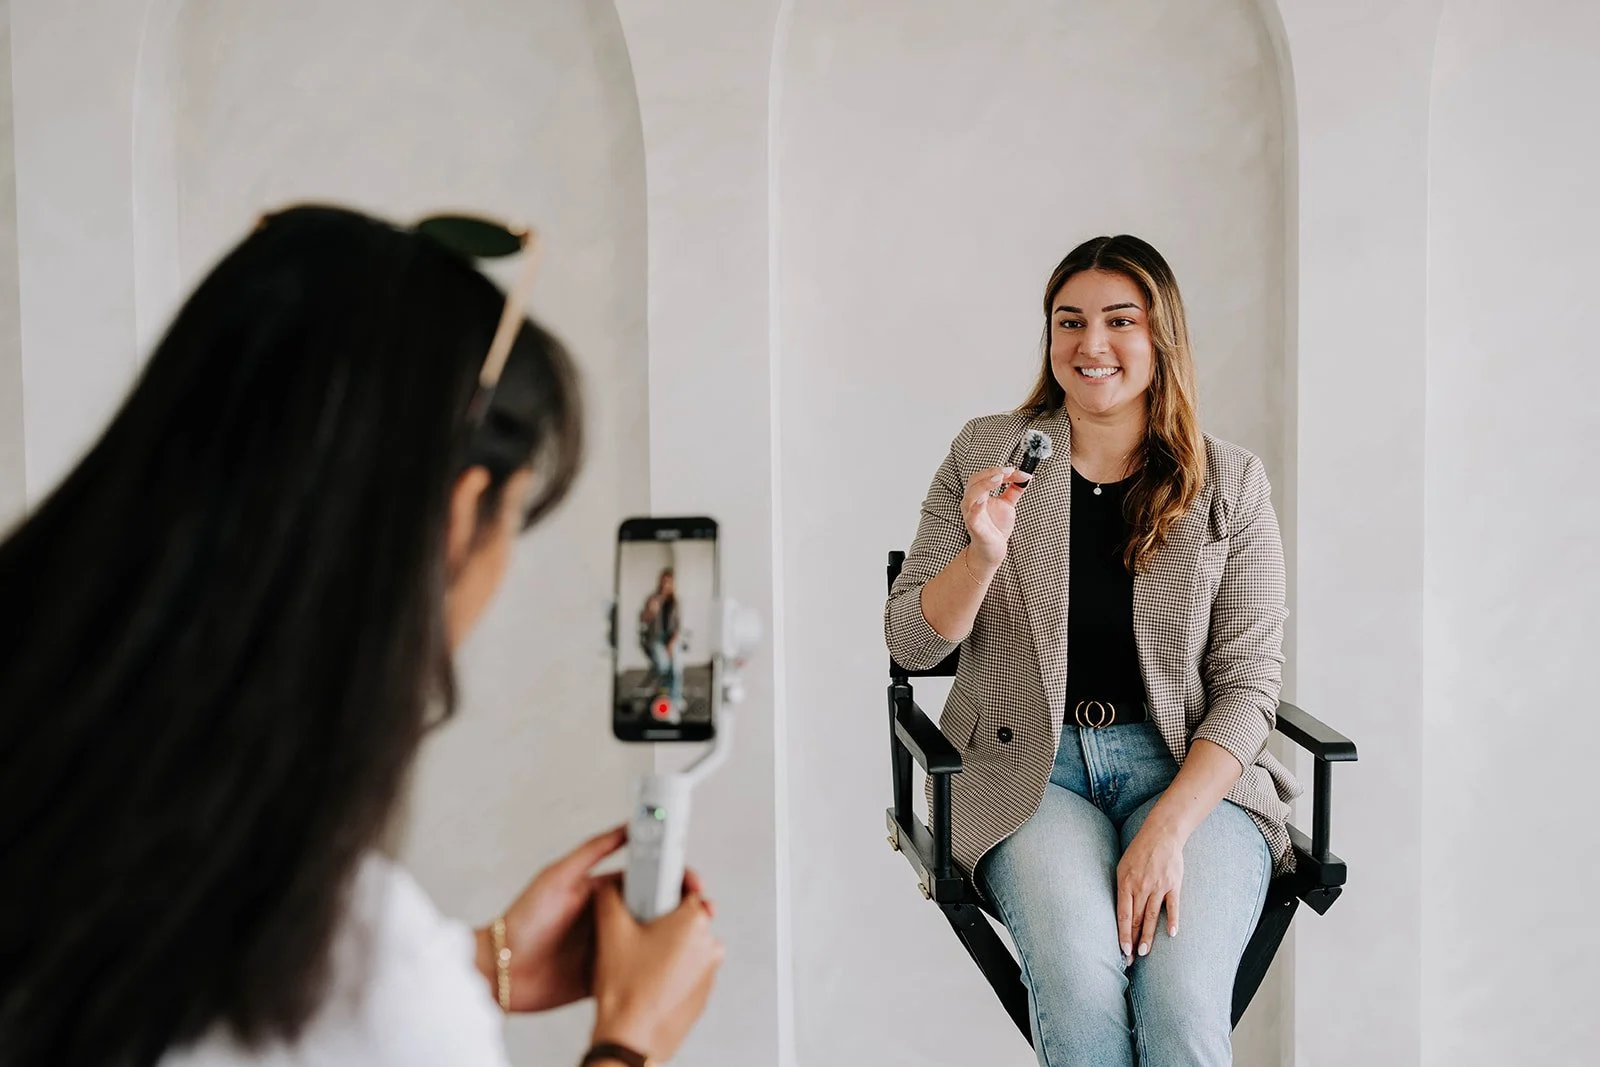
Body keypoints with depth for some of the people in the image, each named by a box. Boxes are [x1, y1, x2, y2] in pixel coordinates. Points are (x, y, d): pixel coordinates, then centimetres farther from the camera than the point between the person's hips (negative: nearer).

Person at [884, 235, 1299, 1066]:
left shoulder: (1230, 484, 5)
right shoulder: (984, 454, 6)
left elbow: (1248, 682, 0)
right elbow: (909, 645, 4)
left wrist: (1168, 827, -14)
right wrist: (984, 552, -17)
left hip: (1189, 768, 0)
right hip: (1030, 765, 0)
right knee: (1078, 974, -29)